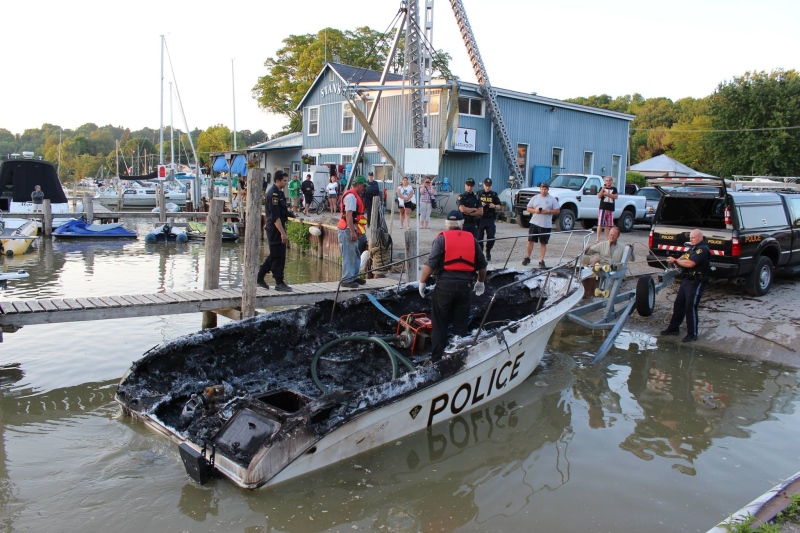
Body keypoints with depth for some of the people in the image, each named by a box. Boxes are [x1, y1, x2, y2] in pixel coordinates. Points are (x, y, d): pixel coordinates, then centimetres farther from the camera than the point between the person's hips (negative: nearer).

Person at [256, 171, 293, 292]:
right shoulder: (274, 194, -17)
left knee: (274, 256, 16)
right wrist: (283, 233, -23)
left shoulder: (278, 192, 16)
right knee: (279, 257, -4)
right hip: (275, 229, -10)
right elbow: (275, 217, -22)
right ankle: (279, 283, 4)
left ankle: (260, 278, 24)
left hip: (276, 229, 10)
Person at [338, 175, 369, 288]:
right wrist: (352, 232, -26)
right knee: (348, 256, -7)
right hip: (348, 230, -11)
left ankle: (354, 277, 26)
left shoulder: (355, 195, 18)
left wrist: (356, 231, 22)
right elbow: (348, 215, -23)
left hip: (352, 230, 11)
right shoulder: (351, 196, -15)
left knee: (355, 255, 17)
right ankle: (346, 280, -3)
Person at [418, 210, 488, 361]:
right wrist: (481, 282, 32)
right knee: (461, 324, 14)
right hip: (464, 285, 3)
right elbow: (482, 265, 16)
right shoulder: (472, 239, 10)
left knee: (439, 324, 7)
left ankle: (437, 358, 10)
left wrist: (422, 282, 2)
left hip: (445, 284, -3)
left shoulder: (441, 238, -2)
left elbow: (431, 264, -10)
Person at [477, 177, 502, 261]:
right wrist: (480, 204, -12)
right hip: (481, 219, -1)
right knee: (479, 237, -3)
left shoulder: (494, 195, 9)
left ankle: (488, 252, 20)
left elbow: (500, 206, 11)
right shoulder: (479, 194, 7)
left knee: (491, 238, -1)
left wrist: (494, 206, -10)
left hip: (491, 219, 1)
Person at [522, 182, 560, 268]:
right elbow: (528, 208, 9)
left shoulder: (552, 199, 3)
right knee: (530, 241, 3)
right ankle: (527, 258, 16)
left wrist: (548, 211, -14)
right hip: (534, 223, 2)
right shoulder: (535, 198, 9)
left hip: (546, 225, -2)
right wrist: (535, 210, -11)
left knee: (543, 243, 2)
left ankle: (541, 261, 8)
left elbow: (557, 211, 1)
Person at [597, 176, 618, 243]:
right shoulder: (602, 188, 8)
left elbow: (616, 196, -2)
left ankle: (606, 238, 11)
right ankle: (598, 238, -7)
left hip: (610, 209, 2)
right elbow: (599, 196, -5)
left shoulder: (614, 189, 12)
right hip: (603, 208, -2)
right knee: (600, 224, -7)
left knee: (608, 225, 5)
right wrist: (603, 189, -16)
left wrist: (607, 194, -10)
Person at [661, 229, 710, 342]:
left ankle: (692, 334, 3)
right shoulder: (693, 248, 15)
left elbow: (690, 263, -25)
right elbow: (684, 257, 16)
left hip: (696, 283, -10)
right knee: (678, 304, 13)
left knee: (690, 308, -6)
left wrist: (676, 260, -12)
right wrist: (677, 261, -7)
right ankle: (673, 328, 25)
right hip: (686, 281, 10)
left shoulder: (702, 249, -17)